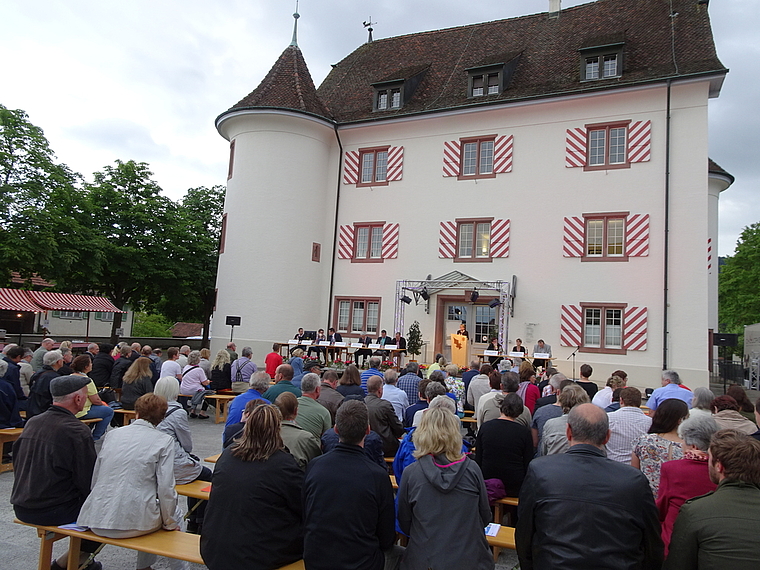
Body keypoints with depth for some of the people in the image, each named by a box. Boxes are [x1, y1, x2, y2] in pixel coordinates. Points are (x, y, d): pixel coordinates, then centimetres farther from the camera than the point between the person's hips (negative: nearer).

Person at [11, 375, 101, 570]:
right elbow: (89, 481, -17)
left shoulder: (32, 422, 4)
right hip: (52, 512, -8)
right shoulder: (76, 431, -20)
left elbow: (18, 465, 15)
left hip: (22, 508, 9)